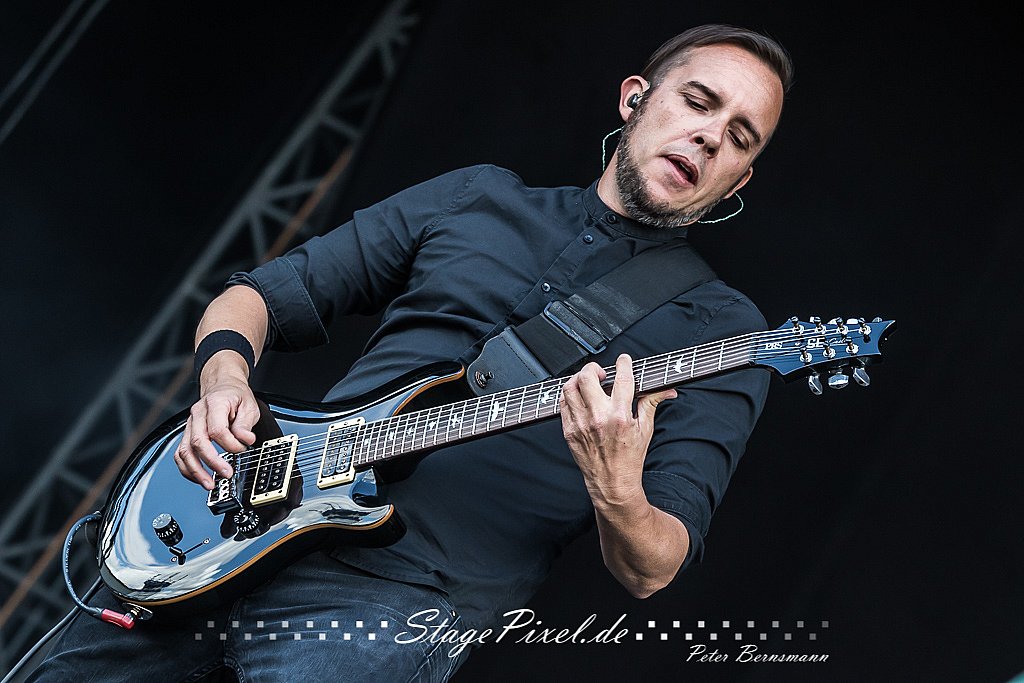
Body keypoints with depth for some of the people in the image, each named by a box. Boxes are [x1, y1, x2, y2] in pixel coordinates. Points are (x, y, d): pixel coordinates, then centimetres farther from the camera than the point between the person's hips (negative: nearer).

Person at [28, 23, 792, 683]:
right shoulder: (477, 199, 14)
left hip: (400, 595, -4)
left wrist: (617, 499, -27)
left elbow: (649, 573, -4)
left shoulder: (723, 330, 3)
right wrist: (225, 371, -5)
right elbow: (265, 295, 17)